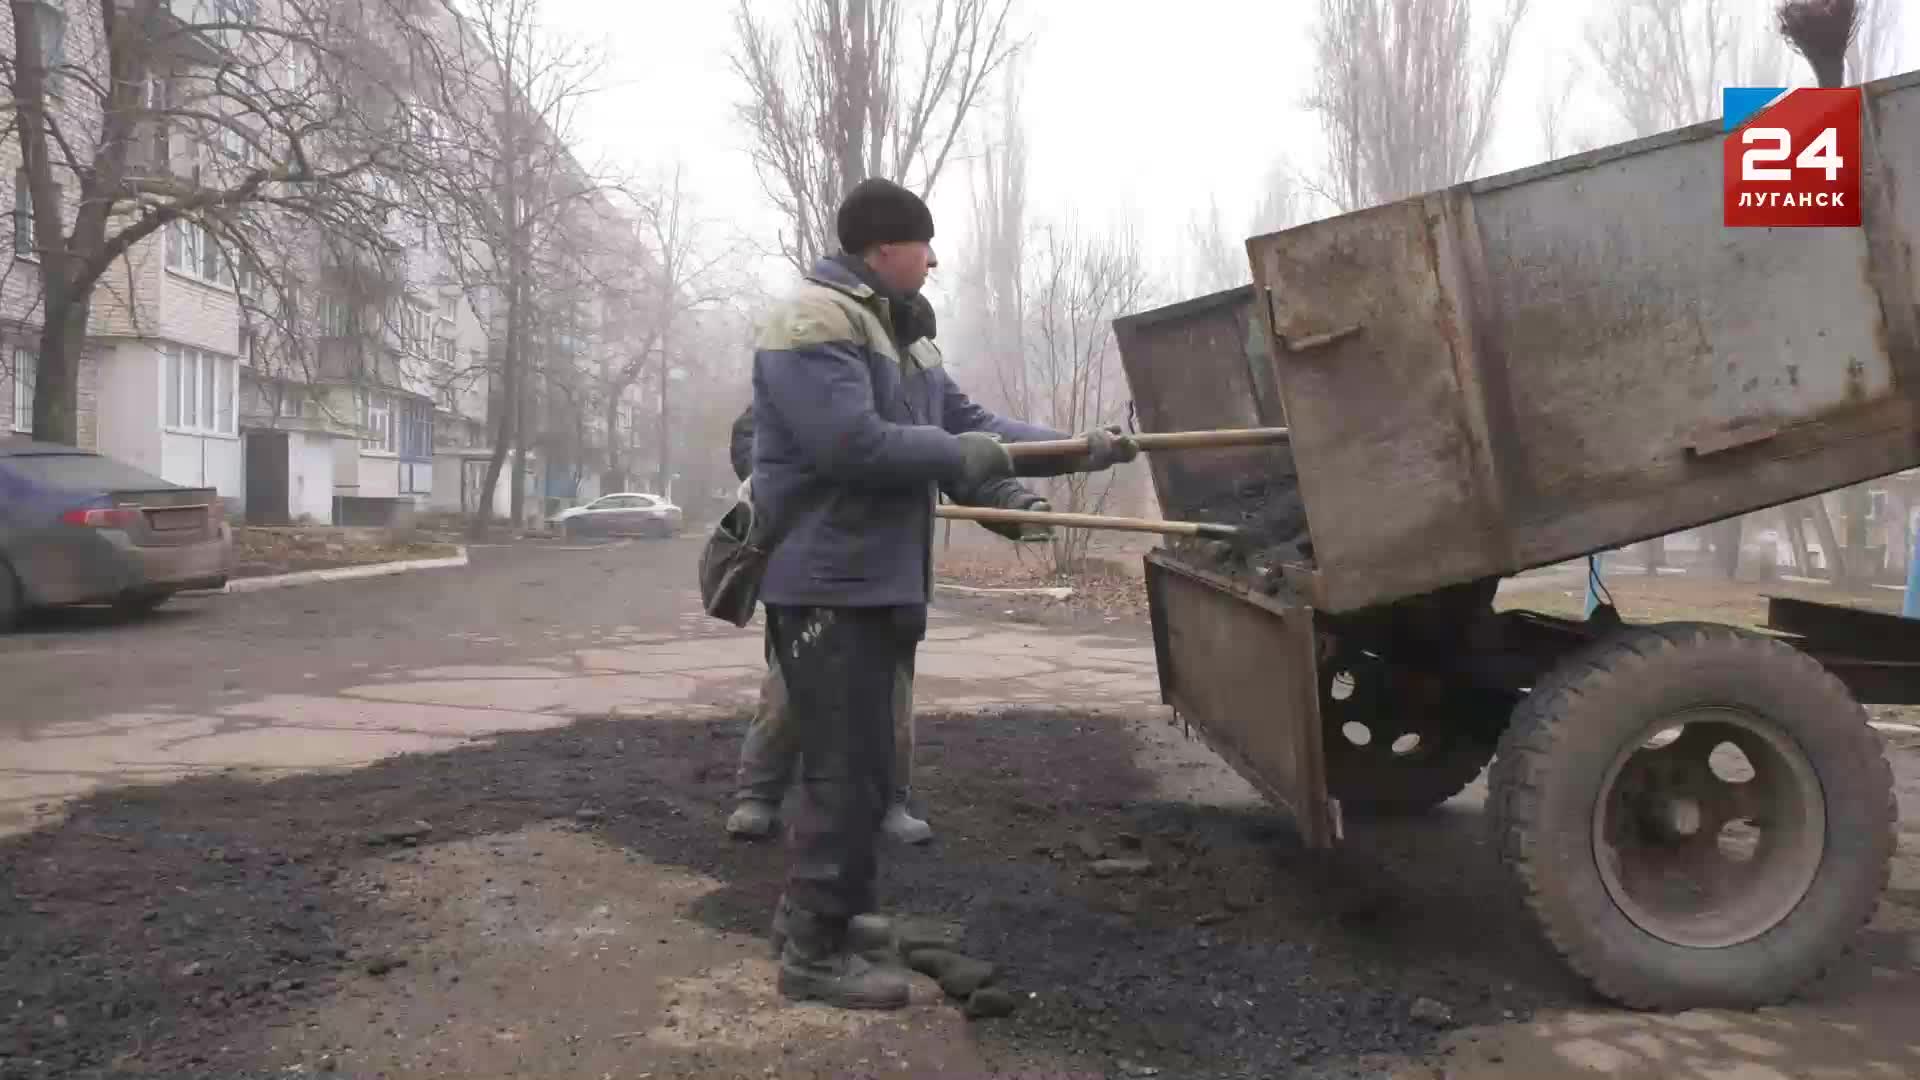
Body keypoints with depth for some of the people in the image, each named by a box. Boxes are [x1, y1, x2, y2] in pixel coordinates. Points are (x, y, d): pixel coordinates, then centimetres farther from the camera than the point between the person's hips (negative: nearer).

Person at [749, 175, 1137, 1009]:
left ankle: (810, 910, 32)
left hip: (875, 580, 10)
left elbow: (968, 422, 16)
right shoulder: (814, 324, -14)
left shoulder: (898, 333, 18)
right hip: (827, 582, -10)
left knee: (855, 762, 18)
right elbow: (854, 442, -26)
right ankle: (816, 951, 6)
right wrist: (965, 456, -14)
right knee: (849, 767, -6)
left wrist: (1076, 450, 8)